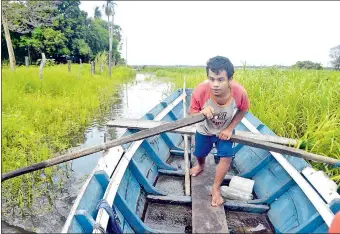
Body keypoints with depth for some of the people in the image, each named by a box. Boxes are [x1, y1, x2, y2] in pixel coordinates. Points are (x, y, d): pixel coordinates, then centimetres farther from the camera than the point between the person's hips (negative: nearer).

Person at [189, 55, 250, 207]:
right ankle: (201, 166, 59)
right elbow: (191, 113, -22)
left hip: (225, 130, 0)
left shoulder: (239, 92, -34)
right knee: (199, 154, 19)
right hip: (204, 130, 0)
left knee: (226, 157, -9)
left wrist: (230, 128, -19)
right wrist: (202, 112, -45)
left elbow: (243, 110, -11)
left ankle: (216, 188, 17)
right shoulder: (200, 91, -38)